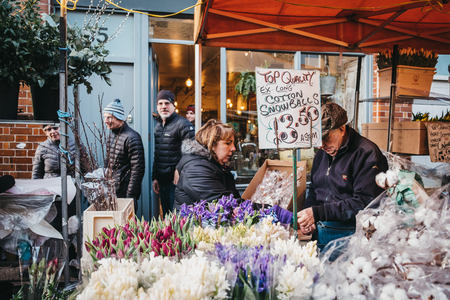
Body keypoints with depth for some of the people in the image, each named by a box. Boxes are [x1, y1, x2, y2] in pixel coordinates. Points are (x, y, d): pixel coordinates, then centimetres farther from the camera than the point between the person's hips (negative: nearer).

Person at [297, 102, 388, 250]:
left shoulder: (367, 153, -8)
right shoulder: (322, 153, 16)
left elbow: (364, 203, -16)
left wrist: (318, 213, -20)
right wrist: (307, 216, 6)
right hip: (318, 232, 6)